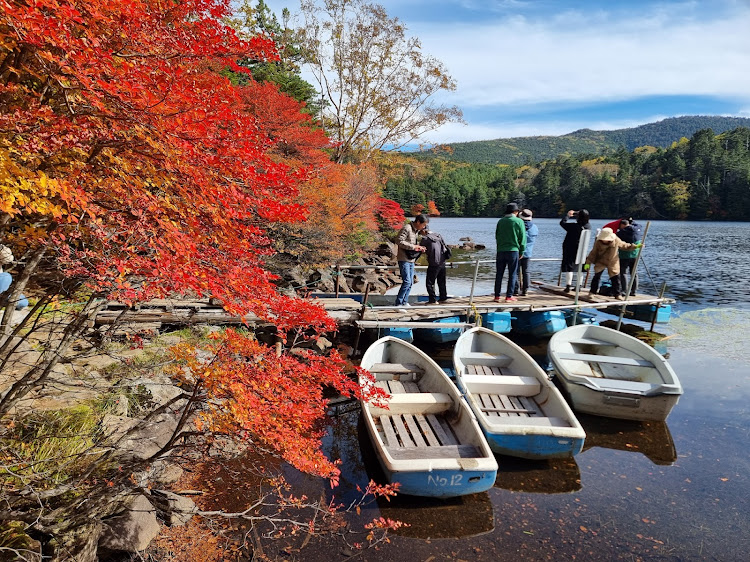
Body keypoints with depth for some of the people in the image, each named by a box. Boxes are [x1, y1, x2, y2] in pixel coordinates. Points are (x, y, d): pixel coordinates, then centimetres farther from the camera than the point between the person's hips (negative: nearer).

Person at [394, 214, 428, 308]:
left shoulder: (417, 230, 14)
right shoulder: (407, 229, -14)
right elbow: (400, 242, -20)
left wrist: (420, 247, 3)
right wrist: (413, 247, -21)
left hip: (411, 260, 9)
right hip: (404, 259, -9)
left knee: (411, 282, 9)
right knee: (407, 282, -13)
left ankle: (405, 302, 17)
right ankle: (398, 303, -5)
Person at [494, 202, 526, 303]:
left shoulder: (500, 221, 7)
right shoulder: (519, 221, -3)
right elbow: (522, 238, -2)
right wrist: (521, 251, 6)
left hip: (501, 251, 3)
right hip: (513, 250, -3)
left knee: (499, 274, 8)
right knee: (512, 274, 4)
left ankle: (497, 296, 9)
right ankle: (509, 296, 3)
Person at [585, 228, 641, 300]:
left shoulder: (616, 241, -12)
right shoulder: (598, 243, -17)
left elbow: (625, 245, 4)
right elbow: (593, 253, -8)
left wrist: (635, 246, -1)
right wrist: (588, 262, -11)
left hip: (613, 263, 1)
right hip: (600, 262, -1)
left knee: (615, 278, 3)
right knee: (596, 277, -7)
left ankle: (617, 294, 14)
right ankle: (592, 292, 5)